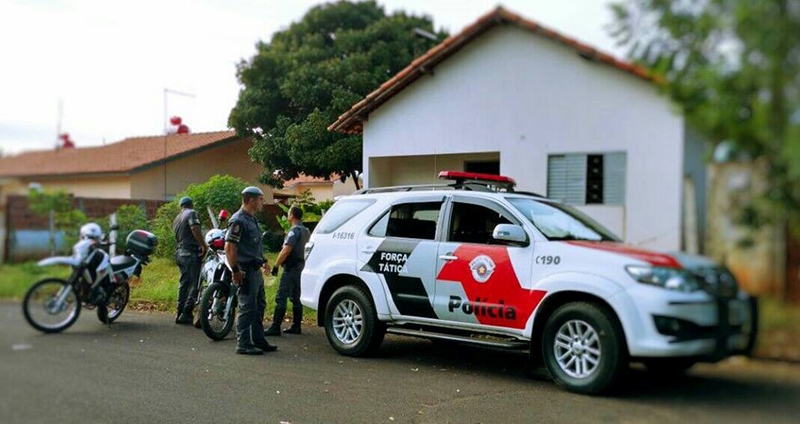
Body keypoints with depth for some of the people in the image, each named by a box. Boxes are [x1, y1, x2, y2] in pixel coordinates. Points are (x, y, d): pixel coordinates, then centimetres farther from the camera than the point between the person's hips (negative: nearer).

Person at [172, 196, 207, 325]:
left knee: (184, 282, 13)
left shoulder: (176, 219, 23)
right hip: (191, 252, -9)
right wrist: (204, 245, -18)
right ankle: (186, 313, -10)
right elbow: (195, 229, -21)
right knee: (195, 284, -6)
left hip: (179, 253, 9)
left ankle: (180, 313, 13)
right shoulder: (192, 213, -4)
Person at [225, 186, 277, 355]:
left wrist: (262, 260, 23)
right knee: (247, 308, -7)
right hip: (246, 271, -10)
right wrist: (235, 270, -24)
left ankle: (258, 340, 26)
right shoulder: (238, 220, -16)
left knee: (259, 306, 16)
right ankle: (243, 345, -1)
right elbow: (229, 247, -22)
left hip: (256, 270, 10)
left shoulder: (252, 219, 16)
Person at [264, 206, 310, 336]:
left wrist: (276, 265, -18)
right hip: (300, 266, 10)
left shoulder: (294, 231, -15)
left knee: (281, 298, -9)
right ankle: (296, 326, 14)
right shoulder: (306, 231, 15)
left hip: (291, 267, -10)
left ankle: (275, 328, -11)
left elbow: (286, 250, -22)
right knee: (296, 298, 13)